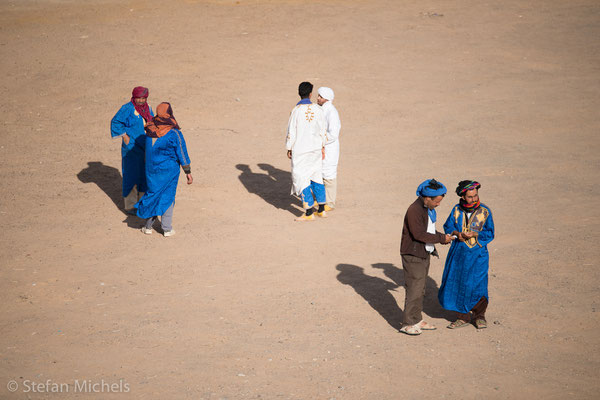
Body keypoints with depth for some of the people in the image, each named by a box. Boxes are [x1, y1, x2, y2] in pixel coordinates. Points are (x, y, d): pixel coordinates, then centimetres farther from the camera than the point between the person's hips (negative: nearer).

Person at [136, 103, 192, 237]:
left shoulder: (150, 131, -7)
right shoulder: (174, 133, -18)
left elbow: (148, 150, 5)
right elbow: (182, 155, -12)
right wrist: (188, 172, -3)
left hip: (151, 169, 3)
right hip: (169, 169, -3)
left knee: (153, 193, 16)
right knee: (167, 196, 9)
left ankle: (148, 226, 20)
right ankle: (167, 229, 13)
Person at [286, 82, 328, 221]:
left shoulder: (296, 111, -15)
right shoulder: (318, 110, -3)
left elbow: (291, 132, -11)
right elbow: (323, 131, 4)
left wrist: (289, 149, 1)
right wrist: (322, 148, 16)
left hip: (300, 151, -5)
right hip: (315, 149, 5)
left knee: (302, 179, 1)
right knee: (316, 177, 16)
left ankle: (309, 213, 0)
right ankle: (322, 210, 20)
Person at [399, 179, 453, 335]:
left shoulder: (428, 208, 9)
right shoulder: (414, 210, -21)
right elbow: (419, 234, -27)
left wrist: (442, 236, 5)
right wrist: (441, 238, -20)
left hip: (424, 255, 10)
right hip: (413, 256, -10)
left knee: (420, 290, 16)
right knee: (414, 290, -7)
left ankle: (417, 320, 25)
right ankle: (408, 324, 0)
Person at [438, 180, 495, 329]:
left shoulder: (485, 211, -5)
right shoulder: (457, 210, 3)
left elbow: (489, 233, -5)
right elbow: (448, 227, 7)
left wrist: (474, 234, -20)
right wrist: (456, 233, -14)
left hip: (477, 255, -3)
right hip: (458, 253, 3)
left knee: (477, 285, -5)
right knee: (457, 284, 5)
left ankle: (479, 316, 16)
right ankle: (463, 317, 20)